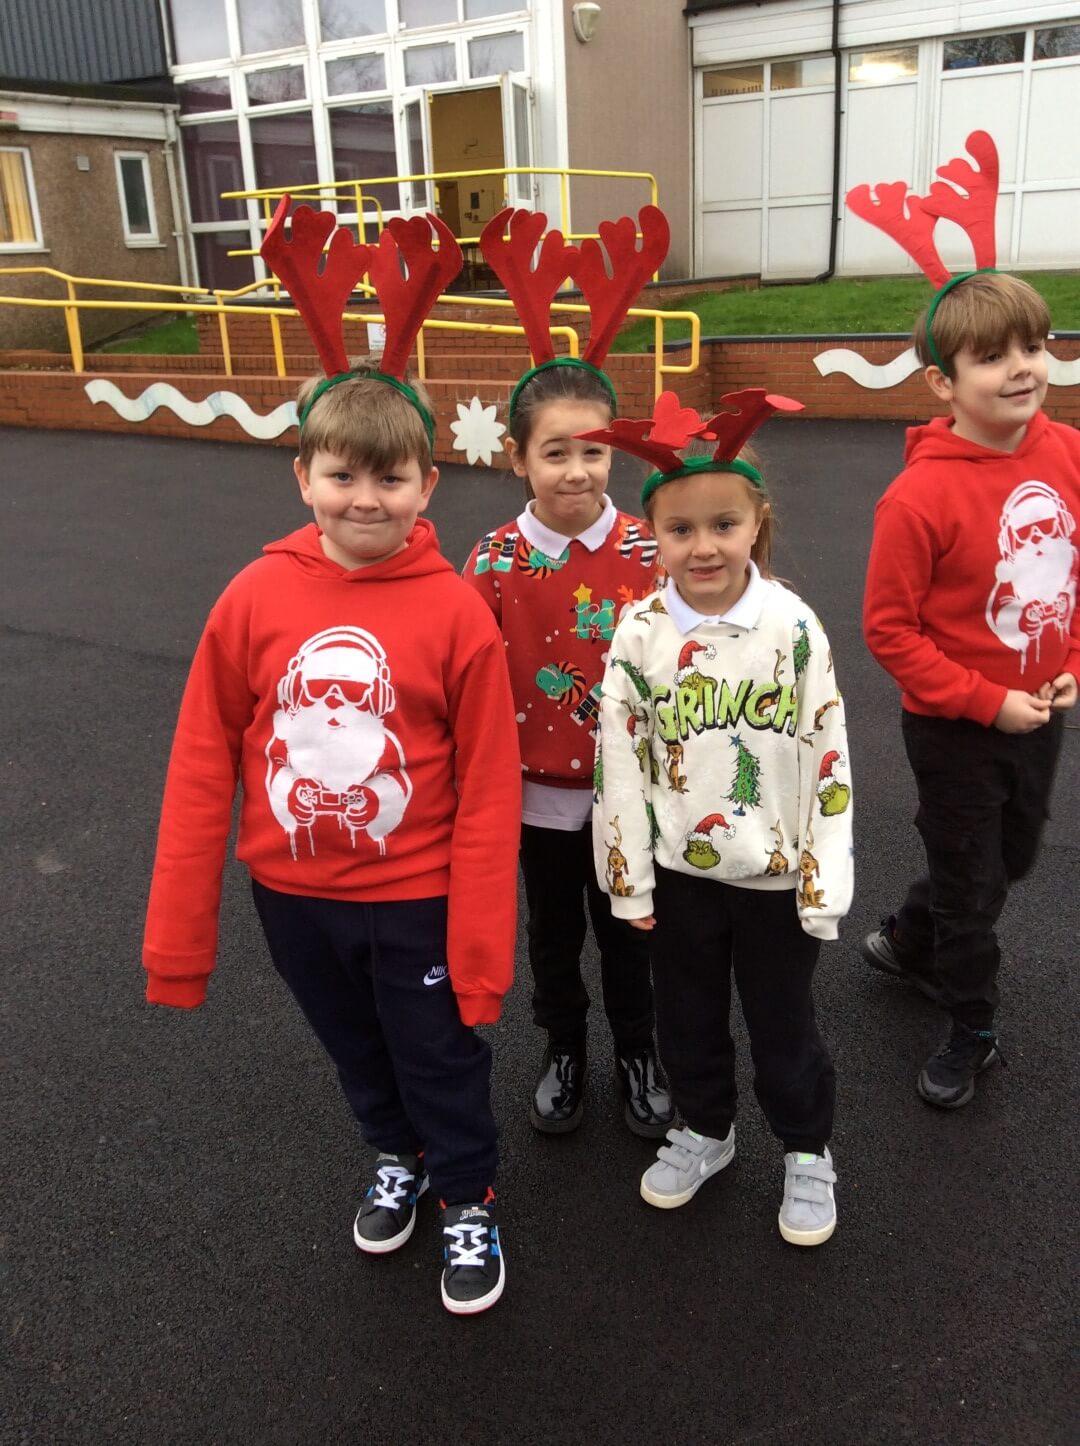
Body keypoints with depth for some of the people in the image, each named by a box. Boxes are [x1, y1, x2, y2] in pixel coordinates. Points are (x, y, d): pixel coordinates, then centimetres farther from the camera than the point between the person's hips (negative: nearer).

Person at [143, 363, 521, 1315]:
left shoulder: (457, 612, -18)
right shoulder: (256, 598, -12)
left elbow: (489, 792, -14)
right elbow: (202, 768, -6)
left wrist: (480, 947, -12)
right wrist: (177, 936, -4)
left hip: (417, 897, -3)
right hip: (294, 896, 3)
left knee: (442, 1060, 17)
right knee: (356, 1053, 25)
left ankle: (469, 1202, 43)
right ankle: (399, 1156, 54)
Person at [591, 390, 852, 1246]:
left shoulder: (793, 626, -14)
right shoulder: (639, 633, -10)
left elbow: (827, 757, -9)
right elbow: (619, 760, -5)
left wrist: (824, 882, -8)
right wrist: (628, 879, -3)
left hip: (775, 874, -2)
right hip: (679, 871, 2)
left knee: (783, 1027, 16)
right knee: (687, 1019, 21)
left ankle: (808, 1152, 41)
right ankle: (704, 1130, 46)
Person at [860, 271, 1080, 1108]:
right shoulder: (922, 495, -24)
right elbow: (890, 630, -18)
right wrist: (988, 702, -18)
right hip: (955, 728, -6)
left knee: (1011, 856, 24)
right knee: (970, 881, 12)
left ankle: (907, 943, 51)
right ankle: (973, 1030, 37)